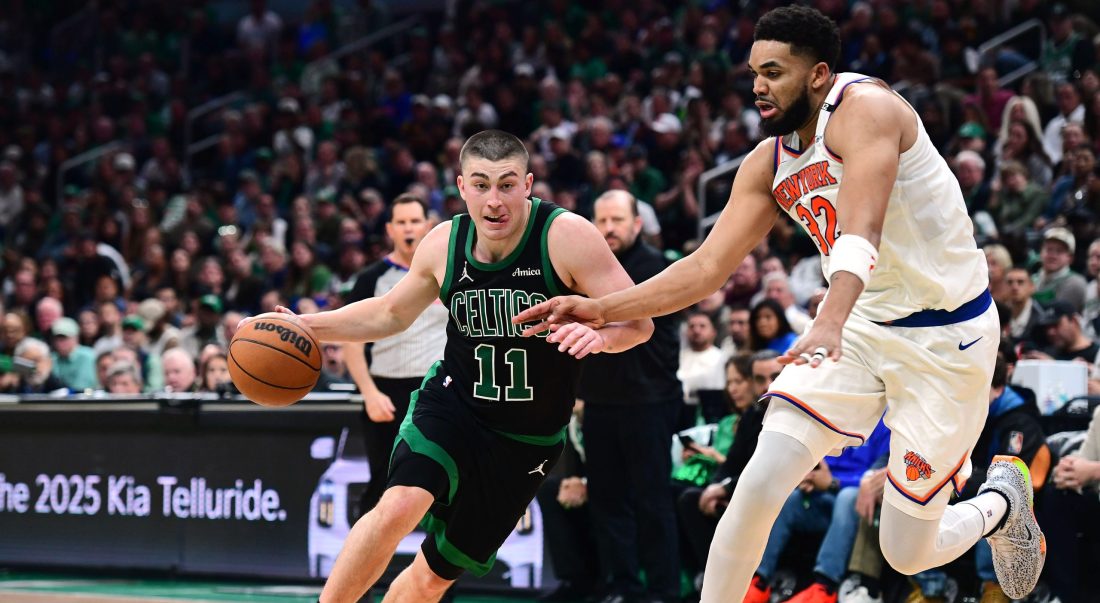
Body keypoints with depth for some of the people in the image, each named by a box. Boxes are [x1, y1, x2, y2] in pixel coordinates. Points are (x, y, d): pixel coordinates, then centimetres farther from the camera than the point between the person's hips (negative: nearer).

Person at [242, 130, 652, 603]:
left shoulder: (566, 236, -17)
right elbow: (391, 314, 13)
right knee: (399, 507, -29)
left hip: (526, 442, -1)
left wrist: (600, 334, -40)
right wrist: (307, 325, 2)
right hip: (452, 405, 1)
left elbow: (638, 321, -18)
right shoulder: (444, 244, -5)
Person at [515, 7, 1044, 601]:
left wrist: (829, 322, -52)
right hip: (861, 323, 6)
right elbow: (708, 267, 4)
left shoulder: (864, 108, -22)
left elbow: (862, 231, -36)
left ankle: (1002, 500, 31)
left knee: (907, 551, 0)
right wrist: (600, 309, -5)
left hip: (946, 334, -6)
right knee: (758, 488, -12)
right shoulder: (767, 164, 2)